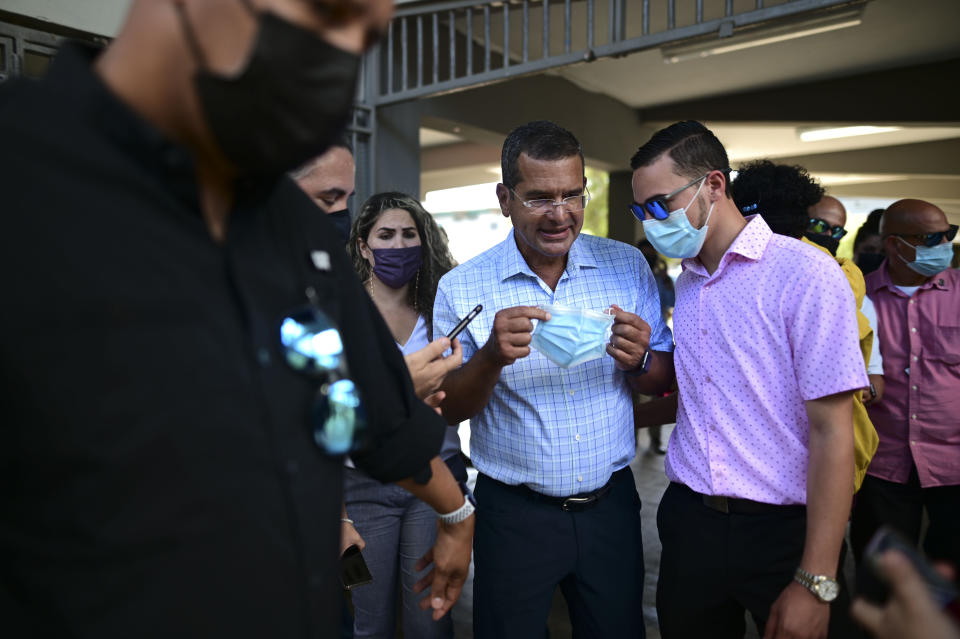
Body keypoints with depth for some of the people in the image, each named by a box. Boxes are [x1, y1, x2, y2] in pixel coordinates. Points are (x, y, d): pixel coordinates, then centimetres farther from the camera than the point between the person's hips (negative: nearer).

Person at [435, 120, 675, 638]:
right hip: (514, 514, -2)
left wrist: (639, 361, -18)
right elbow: (449, 411, -5)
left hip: (611, 506, 2)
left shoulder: (627, 266, -1)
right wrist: (491, 358, -25)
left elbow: (664, 382, 6)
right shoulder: (461, 288, -8)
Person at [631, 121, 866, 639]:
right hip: (688, 519, 6)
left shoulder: (805, 276, -13)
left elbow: (831, 431, -16)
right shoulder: (684, 282, 7)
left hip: (780, 532, -5)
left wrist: (815, 583, -17)